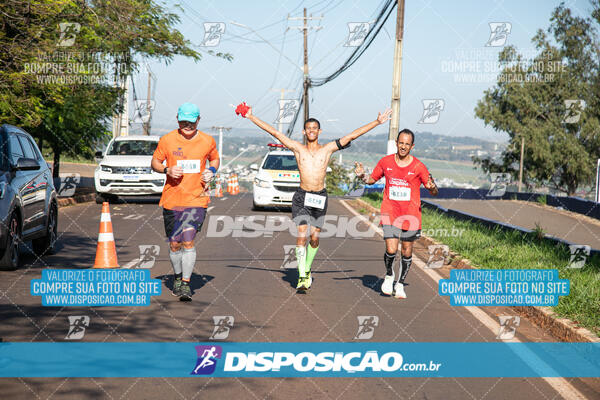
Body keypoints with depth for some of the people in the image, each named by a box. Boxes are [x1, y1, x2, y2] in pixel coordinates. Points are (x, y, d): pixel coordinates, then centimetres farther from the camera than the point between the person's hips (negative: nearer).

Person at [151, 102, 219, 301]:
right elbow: (155, 162, 8)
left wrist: (211, 171, -1)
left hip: (197, 199, -1)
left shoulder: (207, 141, 2)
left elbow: (214, 158, 20)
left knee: (188, 241, -14)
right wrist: (167, 170, -12)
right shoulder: (167, 140, -1)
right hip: (171, 199, 1)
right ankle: (177, 277, 32)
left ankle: (186, 283, -8)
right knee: (174, 244, 8)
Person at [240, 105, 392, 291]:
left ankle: (307, 269, 29)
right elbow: (274, 132, 5)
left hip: (320, 198, 1)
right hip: (301, 197, -1)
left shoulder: (327, 149, 5)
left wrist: (377, 122, 1)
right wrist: (251, 117, 5)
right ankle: (302, 276, -12)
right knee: (301, 234, -12)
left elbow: (352, 135, 3)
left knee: (314, 237, 7)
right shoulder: (298, 148, 5)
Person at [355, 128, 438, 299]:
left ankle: (400, 284, 27)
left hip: (411, 214, 0)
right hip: (390, 213, 0)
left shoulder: (418, 166, -4)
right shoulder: (386, 162, 2)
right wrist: (362, 176, -5)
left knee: (407, 252, 7)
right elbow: (372, 179, 16)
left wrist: (432, 187, -23)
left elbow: (434, 192, 0)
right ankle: (389, 275, 17)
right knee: (391, 250, -13)